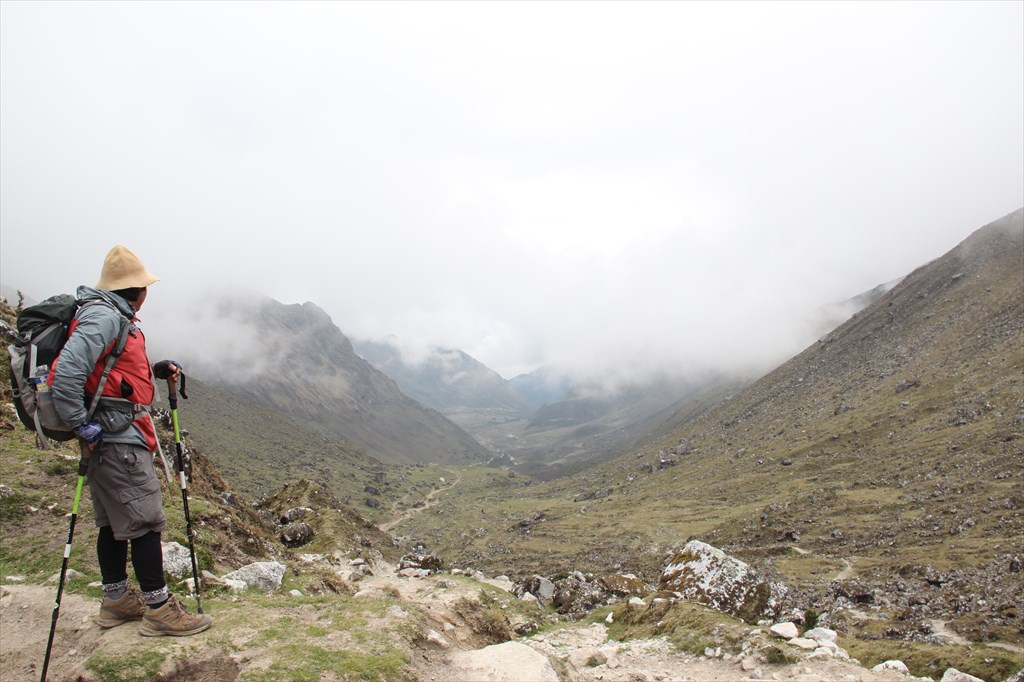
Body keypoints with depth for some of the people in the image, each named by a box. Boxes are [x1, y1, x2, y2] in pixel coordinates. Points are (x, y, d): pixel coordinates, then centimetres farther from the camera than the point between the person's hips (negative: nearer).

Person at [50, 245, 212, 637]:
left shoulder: (116, 317, 15)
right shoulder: (103, 317, -16)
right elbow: (65, 374, -26)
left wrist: (156, 370, 7)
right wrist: (81, 427, -20)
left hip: (114, 437, 11)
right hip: (117, 438, -11)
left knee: (115, 521, 16)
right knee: (144, 520, -5)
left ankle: (116, 601, 27)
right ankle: (159, 610, 2)